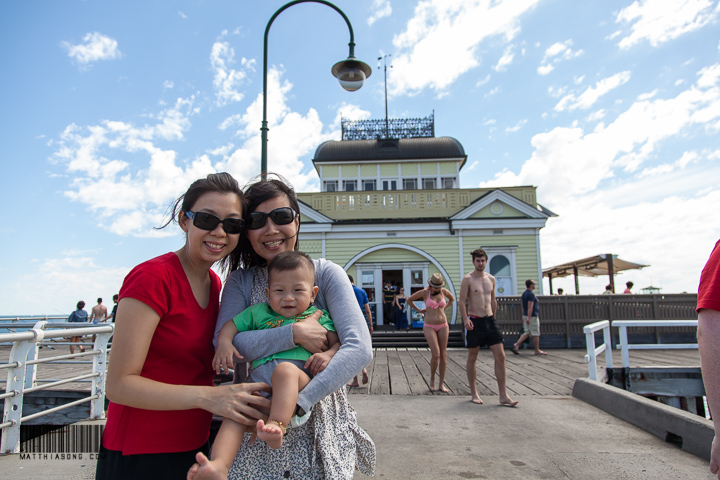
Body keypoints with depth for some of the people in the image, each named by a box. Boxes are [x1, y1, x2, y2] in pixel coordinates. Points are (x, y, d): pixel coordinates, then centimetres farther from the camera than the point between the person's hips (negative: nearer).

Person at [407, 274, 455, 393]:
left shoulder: (444, 291, 1)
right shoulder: (424, 292, -7)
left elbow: (452, 299, 24)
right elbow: (409, 300, 7)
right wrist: (418, 310, 10)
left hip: (443, 326, 3)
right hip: (429, 327, -3)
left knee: (443, 355, 2)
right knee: (436, 354, -13)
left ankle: (441, 384, 10)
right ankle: (432, 379, 11)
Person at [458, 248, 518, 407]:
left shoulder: (491, 279, 11)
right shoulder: (467, 279, -6)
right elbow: (461, 302, -12)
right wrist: (465, 319, -24)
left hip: (489, 320, 5)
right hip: (474, 321, -5)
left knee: (500, 356, -2)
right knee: (472, 358, 5)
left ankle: (503, 396, 2)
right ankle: (474, 394, 17)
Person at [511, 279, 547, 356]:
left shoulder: (524, 294, 14)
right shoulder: (531, 294, -15)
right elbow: (530, 307, -22)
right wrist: (529, 318, -25)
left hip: (526, 315, 9)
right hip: (532, 316, -9)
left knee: (527, 333, 10)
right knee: (535, 334, 1)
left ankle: (516, 345, -2)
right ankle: (537, 350, 8)